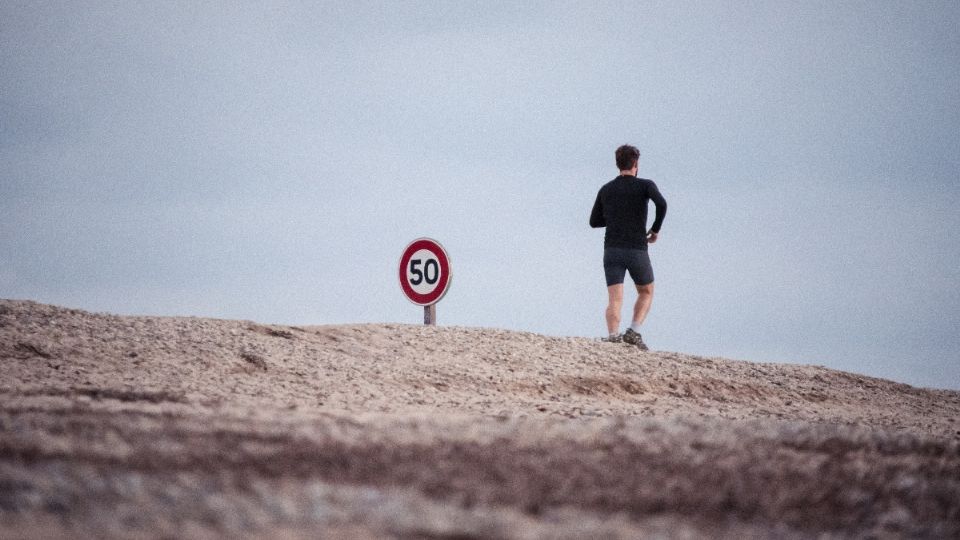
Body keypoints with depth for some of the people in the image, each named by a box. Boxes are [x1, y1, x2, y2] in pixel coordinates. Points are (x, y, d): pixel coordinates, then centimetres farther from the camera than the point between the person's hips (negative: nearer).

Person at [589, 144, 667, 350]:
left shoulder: (606, 190, 12)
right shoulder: (645, 185, 0)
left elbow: (594, 221, 18)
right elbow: (661, 204, -19)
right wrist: (656, 229, -4)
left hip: (612, 250, 2)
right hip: (637, 251, -2)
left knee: (615, 300, -5)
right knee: (646, 293, 18)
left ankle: (613, 336, -27)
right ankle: (633, 331, -1)